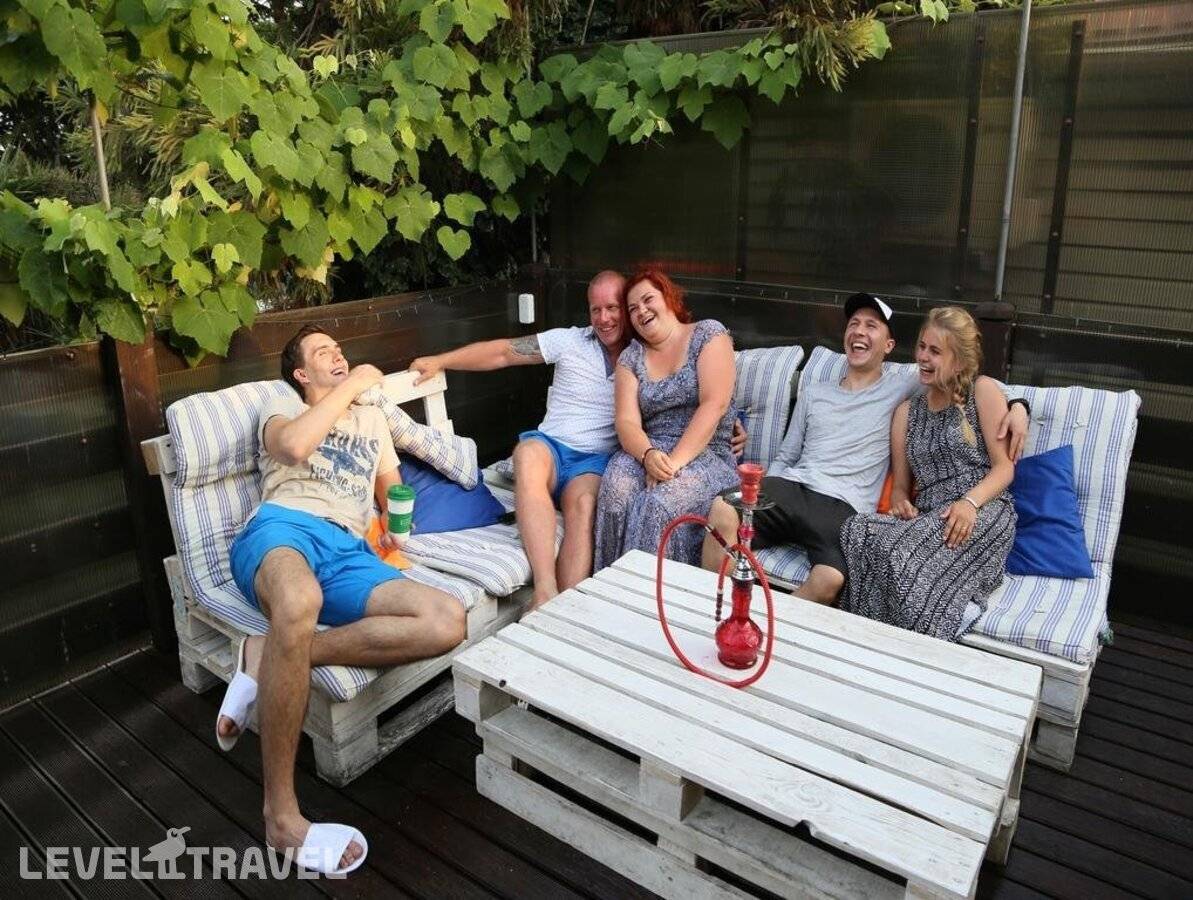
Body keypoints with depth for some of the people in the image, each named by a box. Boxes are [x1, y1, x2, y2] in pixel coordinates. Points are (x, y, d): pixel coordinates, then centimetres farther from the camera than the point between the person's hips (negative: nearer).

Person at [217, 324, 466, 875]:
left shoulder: (371, 419, 36)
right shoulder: (283, 407, 21)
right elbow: (293, 446, -5)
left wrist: (393, 528, 15)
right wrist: (353, 385, 2)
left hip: (349, 554, 4)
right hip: (283, 528, -4)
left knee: (447, 622, -26)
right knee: (299, 603, -45)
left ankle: (266, 658, -23)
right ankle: (281, 816, -34)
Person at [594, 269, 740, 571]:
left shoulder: (708, 333, 2)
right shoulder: (631, 357, 12)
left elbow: (714, 404, -11)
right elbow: (627, 422, 1)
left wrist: (675, 461, -20)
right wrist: (648, 455, -22)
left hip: (706, 452, -3)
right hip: (648, 451, 3)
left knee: (662, 503, -34)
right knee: (615, 491, -30)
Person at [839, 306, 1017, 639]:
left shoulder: (983, 390, 7)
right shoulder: (907, 411, 20)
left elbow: (1004, 467, 0)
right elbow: (901, 485, 17)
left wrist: (969, 502, -19)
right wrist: (900, 502, -8)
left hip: (983, 513, -4)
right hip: (927, 520, 4)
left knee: (899, 550, -34)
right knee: (857, 531, -29)